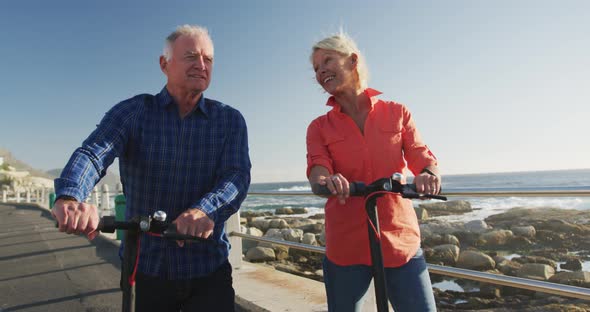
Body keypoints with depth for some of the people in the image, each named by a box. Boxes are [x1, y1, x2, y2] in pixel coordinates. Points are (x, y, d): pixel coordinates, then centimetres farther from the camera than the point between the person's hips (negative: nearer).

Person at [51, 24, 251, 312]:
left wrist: (206, 210, -36)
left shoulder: (230, 120, -2)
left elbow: (237, 175, -15)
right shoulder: (132, 112, -2)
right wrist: (69, 198, -39)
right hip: (146, 269, 1)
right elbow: (92, 153, -17)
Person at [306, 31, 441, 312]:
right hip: (345, 246, 0)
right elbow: (317, 170, -10)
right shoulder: (320, 127, 5)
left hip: (401, 241, 0)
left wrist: (429, 176, -26)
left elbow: (422, 158, -2)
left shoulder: (397, 113, 6)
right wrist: (325, 181, -34)